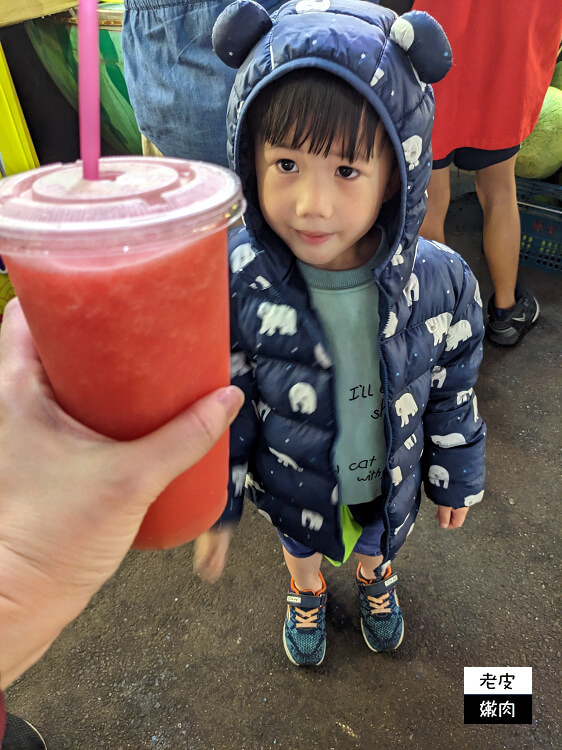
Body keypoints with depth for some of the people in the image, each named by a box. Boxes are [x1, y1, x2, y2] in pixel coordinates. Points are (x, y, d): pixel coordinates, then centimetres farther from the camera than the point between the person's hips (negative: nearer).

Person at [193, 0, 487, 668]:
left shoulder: (441, 282, -26)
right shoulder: (235, 283, -30)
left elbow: (452, 395, -9)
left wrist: (456, 480, 4)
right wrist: (213, 509, -6)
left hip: (390, 484, 1)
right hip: (293, 488, 0)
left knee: (378, 543, 34)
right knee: (300, 547, 32)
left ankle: (374, 577, 71)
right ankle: (307, 594, 69)